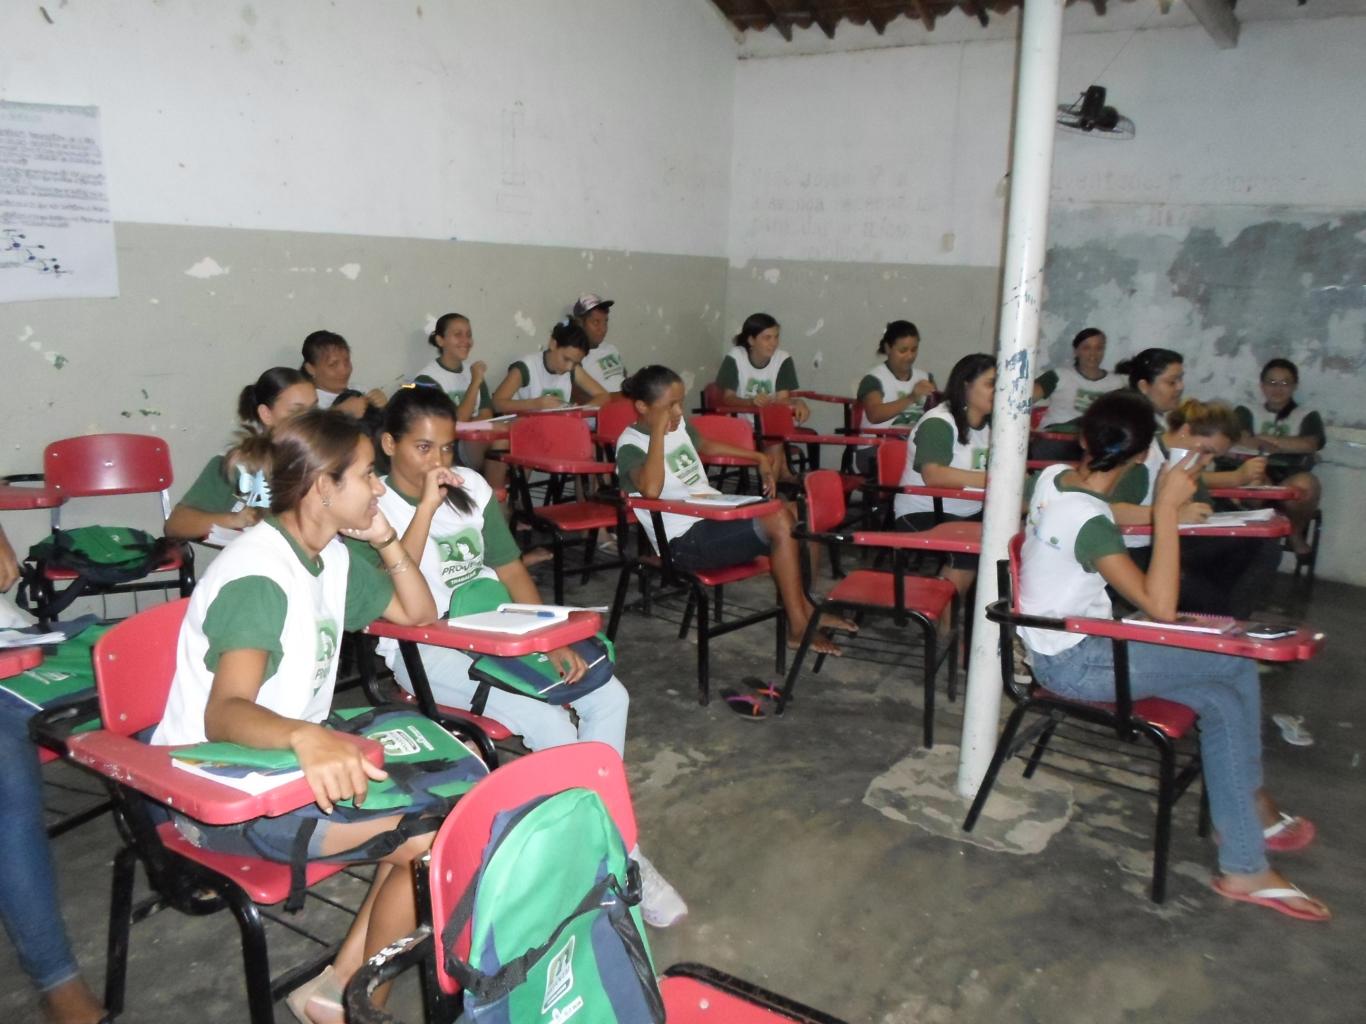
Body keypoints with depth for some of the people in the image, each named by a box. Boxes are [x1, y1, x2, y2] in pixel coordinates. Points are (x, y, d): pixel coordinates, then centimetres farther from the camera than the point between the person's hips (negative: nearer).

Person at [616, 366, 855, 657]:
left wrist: (758, 458, 27)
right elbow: (651, 489, -34)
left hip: (714, 517, 9)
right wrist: (658, 432, -26)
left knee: (791, 511, 0)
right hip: (685, 540, -9)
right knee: (779, 523, -20)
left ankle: (805, 609, 7)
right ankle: (799, 627, -9)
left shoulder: (678, 424, 11)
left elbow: (706, 446, 33)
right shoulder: (630, 445, -13)